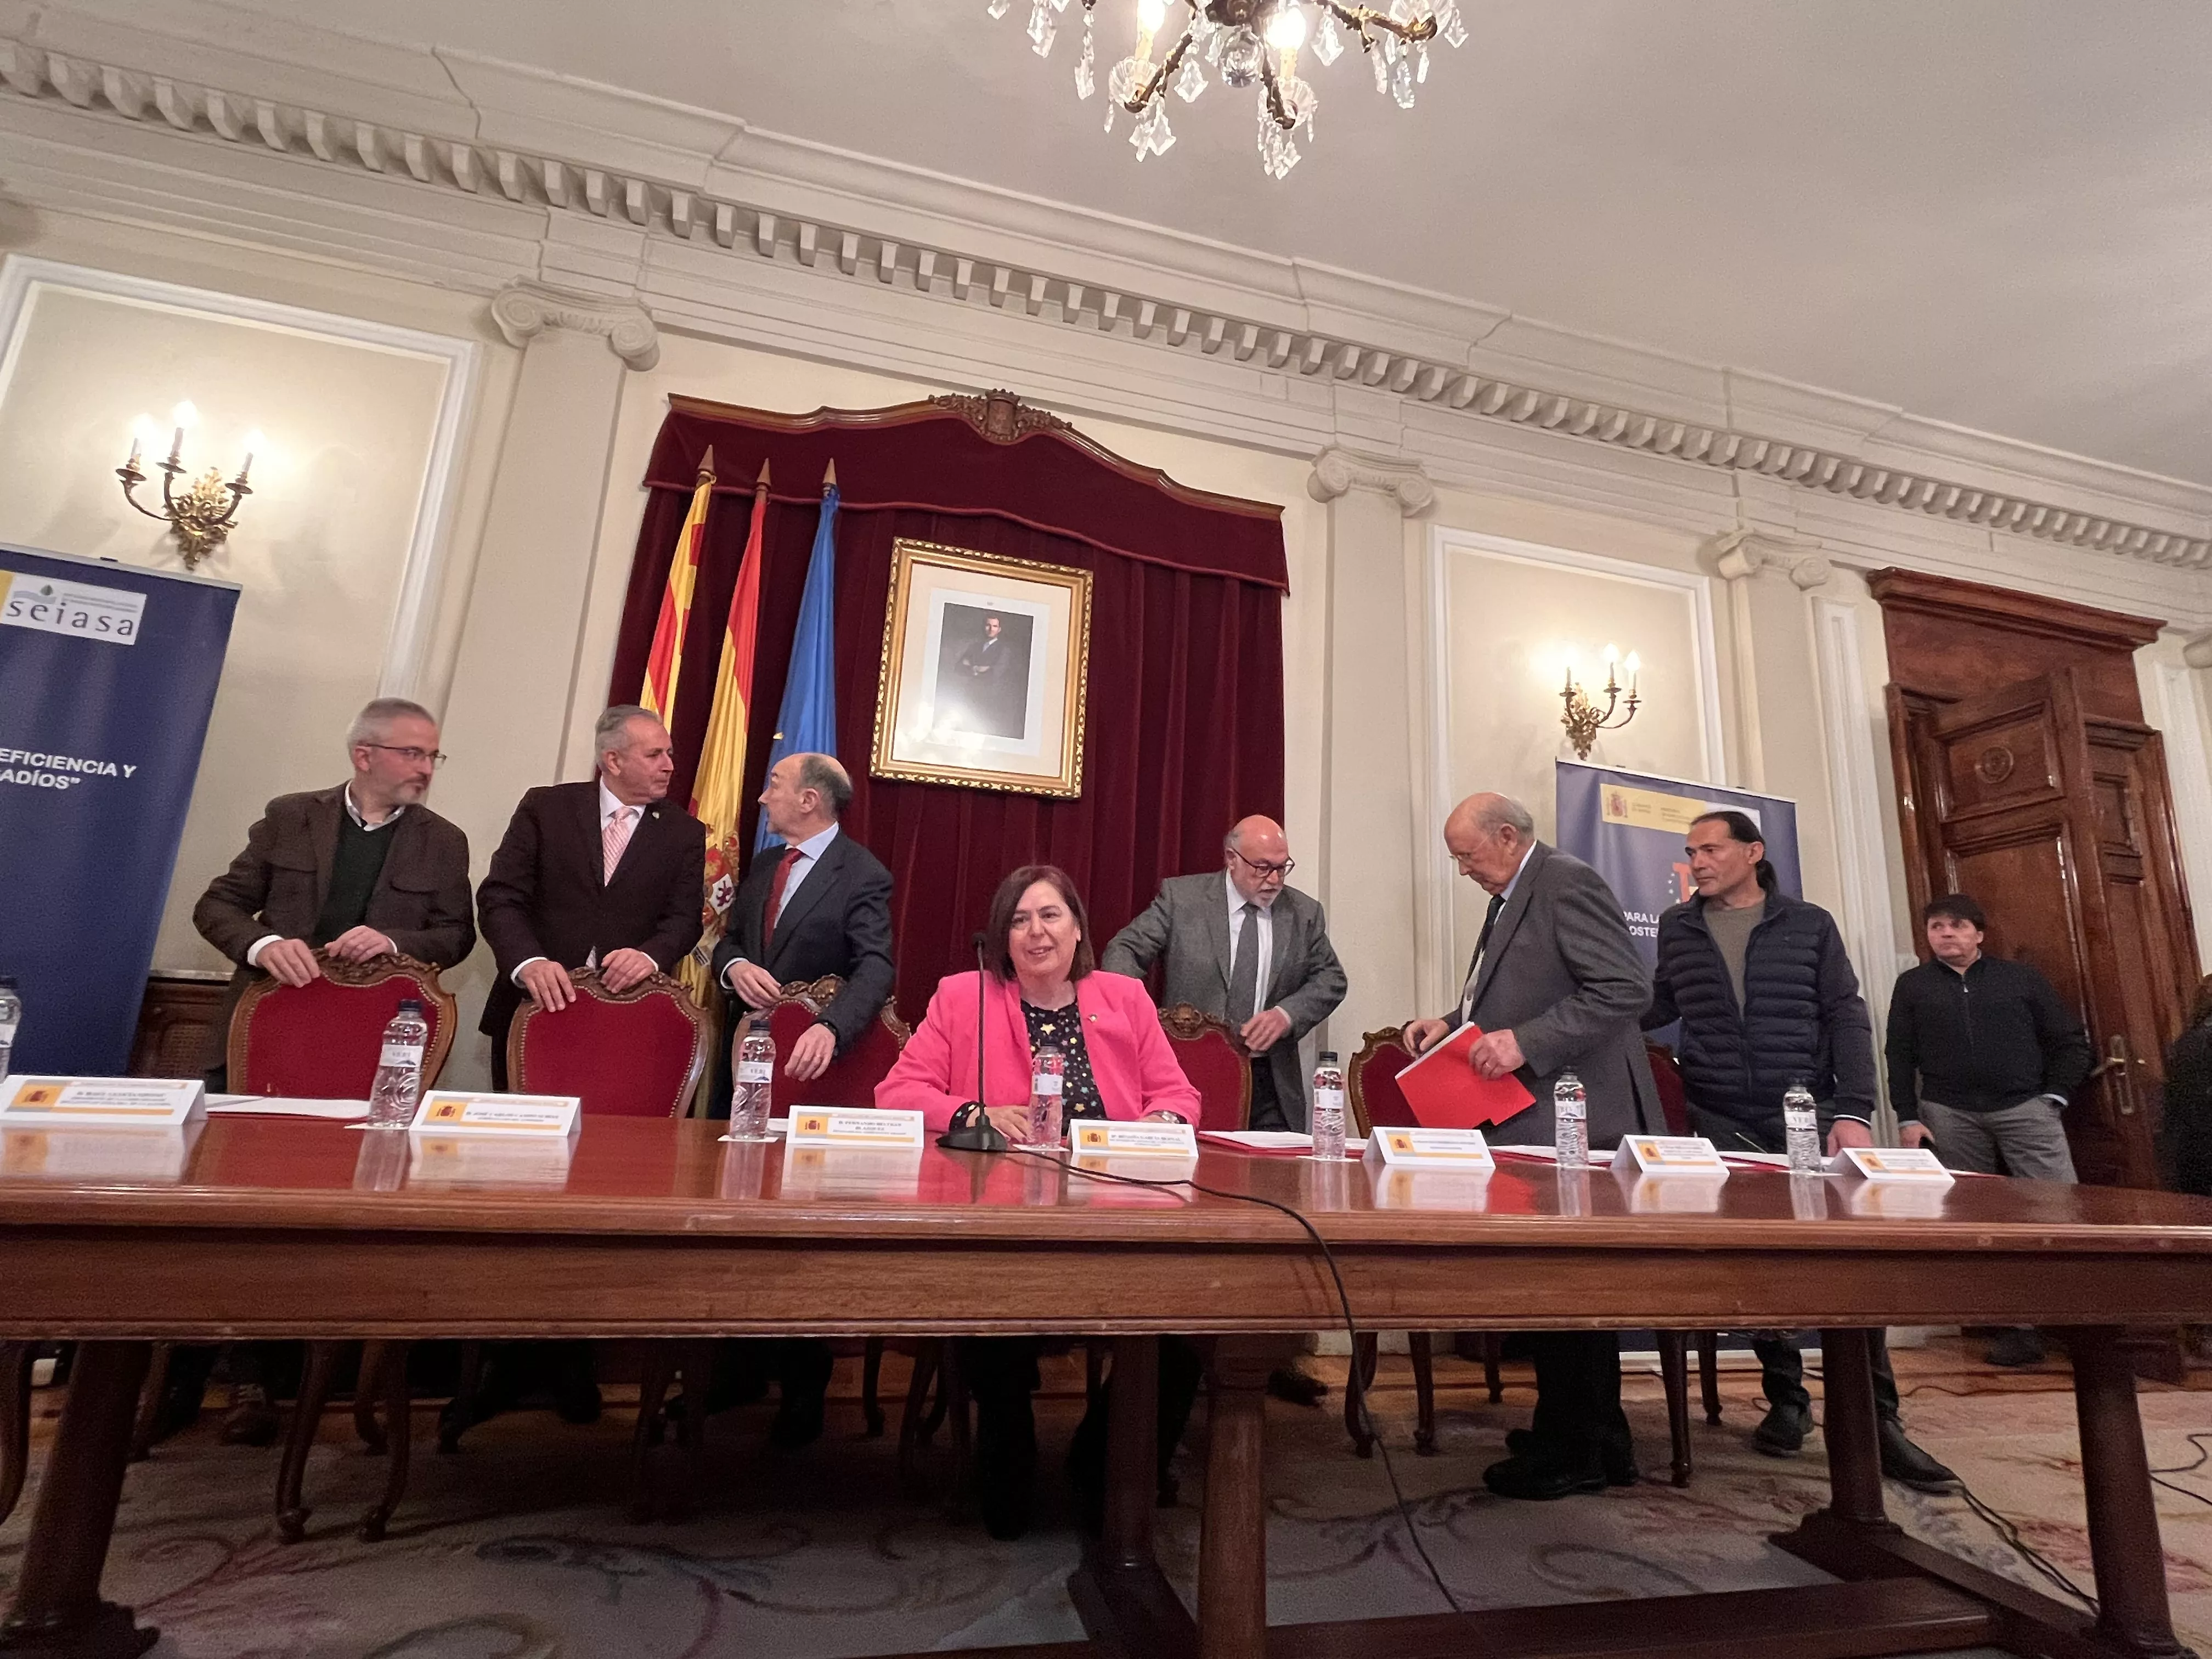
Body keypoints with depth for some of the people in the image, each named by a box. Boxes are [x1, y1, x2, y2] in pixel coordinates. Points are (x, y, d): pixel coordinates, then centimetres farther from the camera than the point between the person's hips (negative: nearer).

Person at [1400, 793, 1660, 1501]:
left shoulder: (1567, 883, -14)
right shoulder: (1513, 897, 15)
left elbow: (1626, 987, -22)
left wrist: (1524, 1042, -26)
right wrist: (1455, 1024, 7)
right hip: (1541, 1123, 10)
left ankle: (1571, 1454, 17)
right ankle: (1598, 1442, 31)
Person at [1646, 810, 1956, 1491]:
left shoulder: (1809, 924, 4)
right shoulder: (1676, 926, 7)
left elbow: (1847, 1020, 0)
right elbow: (1659, 1006, 17)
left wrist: (1853, 1111, -10)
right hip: (1720, 1123, 1)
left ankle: (1877, 1421, 9)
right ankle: (1787, 1399, 21)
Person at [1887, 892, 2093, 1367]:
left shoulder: (2022, 978, 11)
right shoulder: (1913, 985, 11)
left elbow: (2072, 1042, 12)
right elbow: (1898, 1056, 8)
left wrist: (2054, 1097, 0)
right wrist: (1908, 1118, 1)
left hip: (2025, 1108, 0)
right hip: (1950, 1115, 0)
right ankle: (2019, 1324, 10)